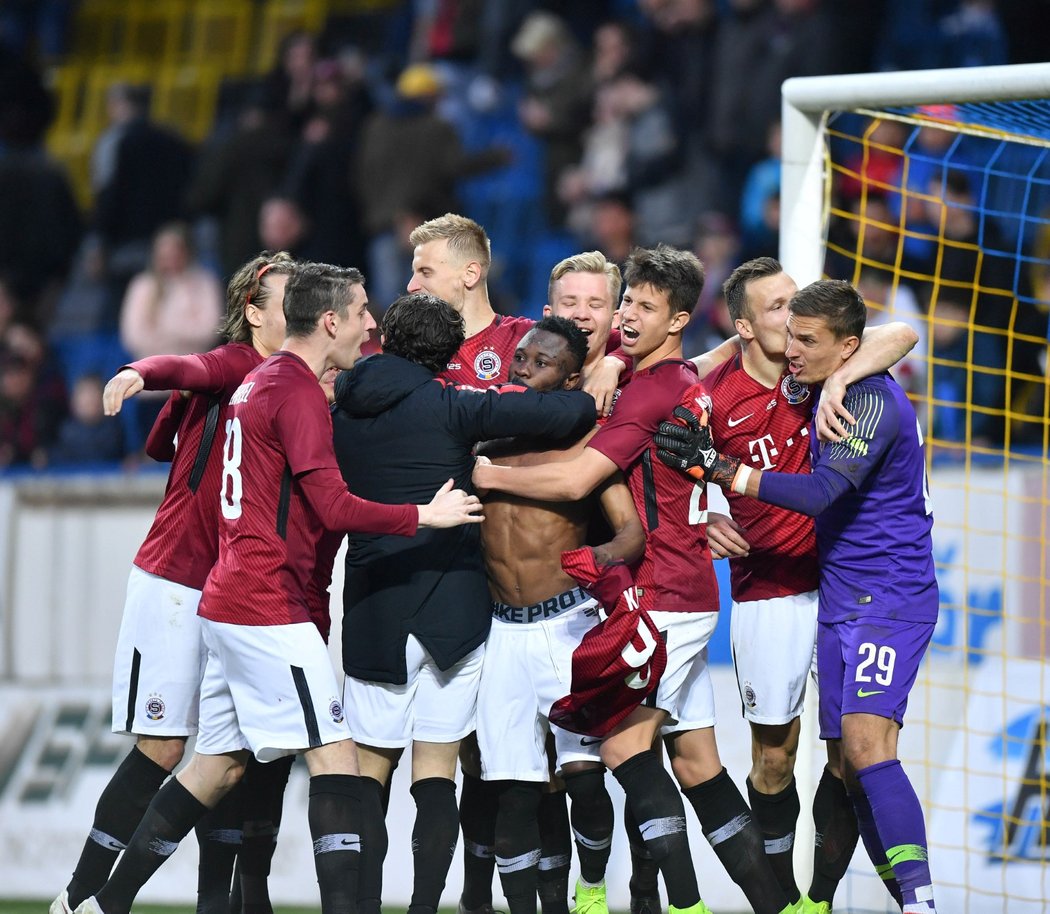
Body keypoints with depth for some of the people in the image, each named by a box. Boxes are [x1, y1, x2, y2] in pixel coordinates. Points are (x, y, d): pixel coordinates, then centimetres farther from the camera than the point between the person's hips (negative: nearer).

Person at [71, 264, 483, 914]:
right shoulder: (299, 392, -14)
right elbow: (335, 506, -20)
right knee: (335, 756, -10)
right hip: (270, 609, -9)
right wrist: (425, 515, -13)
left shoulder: (260, 382, 16)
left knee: (221, 764, 13)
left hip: (230, 603, 9)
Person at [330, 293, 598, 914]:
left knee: (371, 765, 9)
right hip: (453, 605, -2)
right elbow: (562, 413, -17)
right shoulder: (449, 408, -8)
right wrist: (596, 397, 4)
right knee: (436, 768, 2)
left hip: (373, 607, 2)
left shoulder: (342, 406, 4)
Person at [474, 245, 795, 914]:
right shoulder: (690, 382, 13)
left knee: (625, 739, -15)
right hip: (692, 592, 10)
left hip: (664, 594, -10)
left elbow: (575, 480, -21)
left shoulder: (651, 389, -15)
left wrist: (488, 475, -12)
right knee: (697, 761, 11)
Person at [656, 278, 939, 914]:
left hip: (891, 599, -10)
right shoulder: (829, 393, 13)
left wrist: (715, 467, -24)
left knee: (866, 744, -25)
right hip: (841, 601, 10)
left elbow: (821, 492, -26)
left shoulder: (872, 401, -16)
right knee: (845, 766, 7)